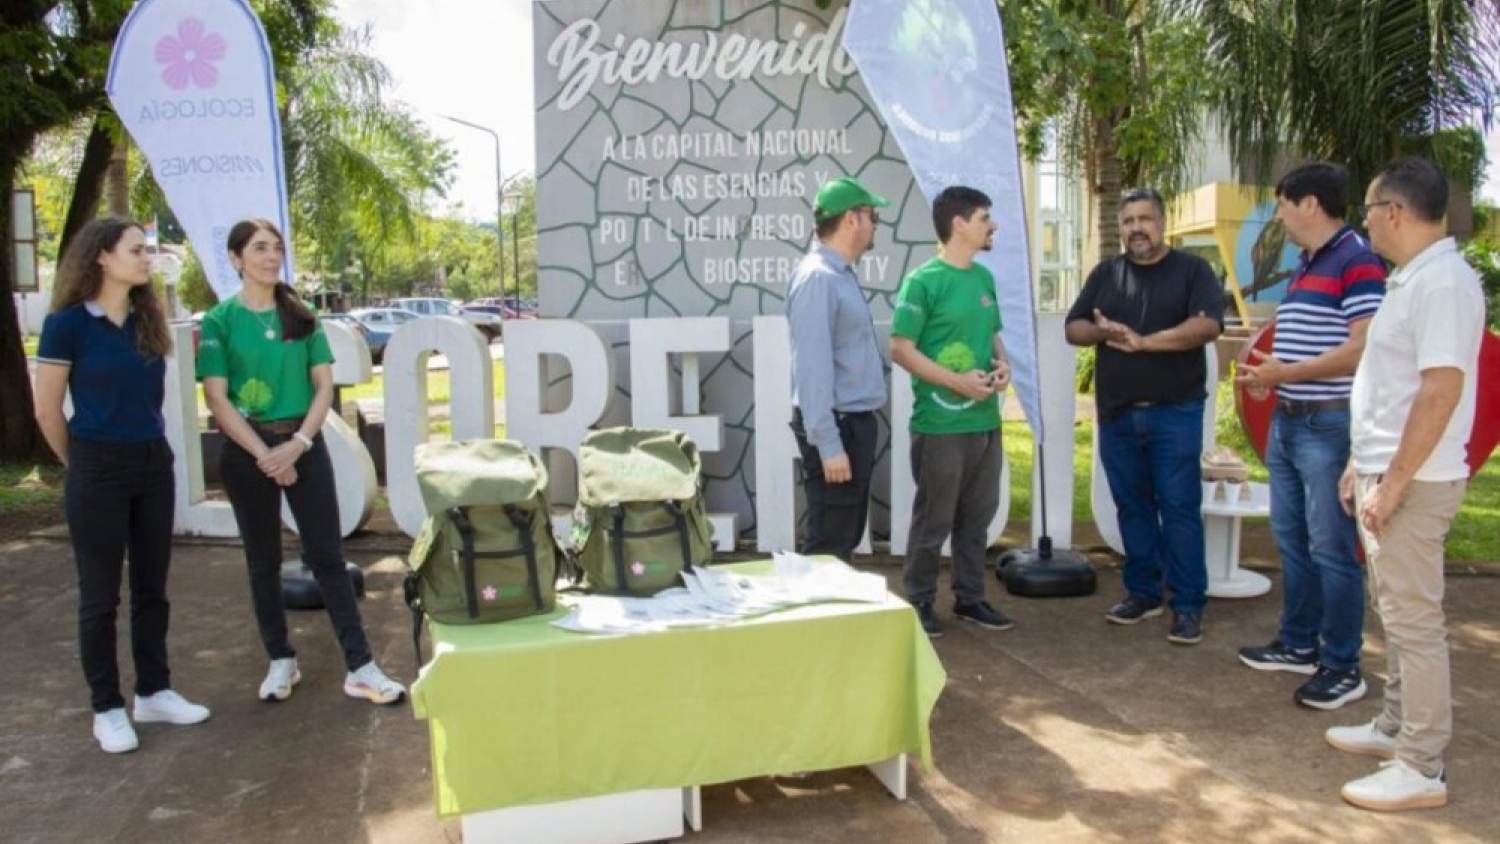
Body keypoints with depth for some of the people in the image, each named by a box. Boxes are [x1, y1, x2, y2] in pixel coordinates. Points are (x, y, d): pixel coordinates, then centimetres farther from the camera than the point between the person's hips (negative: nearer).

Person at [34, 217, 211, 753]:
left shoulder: (148, 320, 6)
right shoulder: (68, 323, -10)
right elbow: (47, 411, -5)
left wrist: (145, 445, 11)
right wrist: (83, 465, 5)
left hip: (154, 464, 5)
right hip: (98, 470, -5)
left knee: (151, 587, 12)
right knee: (100, 595, 5)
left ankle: (153, 692, 24)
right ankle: (107, 709, 16)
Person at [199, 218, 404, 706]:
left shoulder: (302, 316, 6)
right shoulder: (220, 320, -2)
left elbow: (324, 386, 3)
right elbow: (217, 399, -8)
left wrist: (298, 443, -11)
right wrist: (264, 453, -14)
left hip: (304, 443, 2)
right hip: (247, 450, -2)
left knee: (328, 555, 1)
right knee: (263, 559, 9)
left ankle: (360, 668, 2)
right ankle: (281, 661, 23)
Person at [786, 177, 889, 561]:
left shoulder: (842, 274, 14)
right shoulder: (817, 277, -17)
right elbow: (812, 368, -23)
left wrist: (852, 432, 17)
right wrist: (828, 444, -25)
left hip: (857, 422, 10)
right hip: (837, 426, -10)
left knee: (846, 538, 17)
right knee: (828, 545, -2)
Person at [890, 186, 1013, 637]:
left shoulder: (984, 277, 10)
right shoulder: (923, 281, -12)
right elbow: (901, 349, -13)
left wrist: (1002, 363, 0)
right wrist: (957, 381, -19)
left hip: (986, 421, 7)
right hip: (940, 424, -7)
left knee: (977, 516, 15)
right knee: (934, 520, 3)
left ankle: (970, 597, 28)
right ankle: (918, 602, 18)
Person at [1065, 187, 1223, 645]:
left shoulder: (1192, 269, 1)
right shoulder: (1105, 273, 13)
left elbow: (1208, 325, -14)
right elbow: (1073, 328, 9)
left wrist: (1143, 341, -19)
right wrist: (1102, 331, -13)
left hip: (1175, 413, -4)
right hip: (1117, 414, 4)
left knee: (1179, 509, -3)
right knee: (1132, 507, 11)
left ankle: (1188, 605, 4)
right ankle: (1142, 592, 22)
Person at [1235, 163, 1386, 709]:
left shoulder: (1357, 261, -14)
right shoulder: (1305, 265, 16)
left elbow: (1363, 348, -22)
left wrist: (1287, 373, -18)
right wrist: (1270, 371, 6)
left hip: (1330, 425, -10)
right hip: (1287, 420, 10)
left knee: (1330, 547, -2)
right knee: (1290, 538, 16)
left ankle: (1342, 667, 10)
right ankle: (1299, 643, 29)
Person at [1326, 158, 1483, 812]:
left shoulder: (1443, 283, -18)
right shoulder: (1409, 279, 13)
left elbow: (1441, 389, -24)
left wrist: (1393, 483, -23)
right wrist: (1363, 464, 20)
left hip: (1412, 483, -10)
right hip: (1385, 474, 10)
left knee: (1414, 620, -3)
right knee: (1394, 610, 19)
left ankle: (1422, 769, 6)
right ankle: (1396, 727, 33)